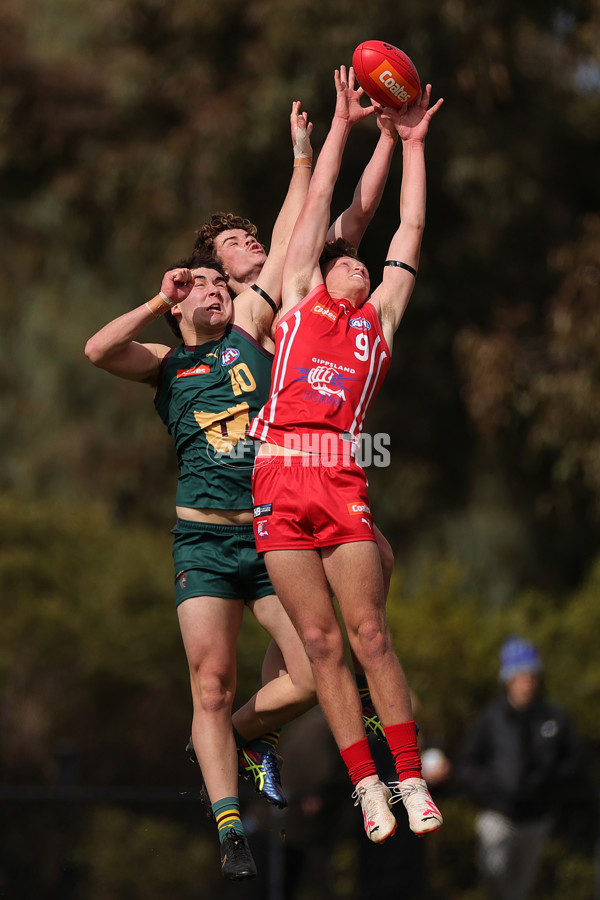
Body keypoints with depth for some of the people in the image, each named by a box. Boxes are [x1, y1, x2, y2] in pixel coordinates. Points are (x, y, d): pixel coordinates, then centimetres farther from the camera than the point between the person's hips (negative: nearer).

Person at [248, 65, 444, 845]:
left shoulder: (379, 316, 21)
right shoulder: (299, 299, 18)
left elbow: (410, 232, 23)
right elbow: (318, 204, 21)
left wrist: (413, 143, 27)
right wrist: (343, 123, 23)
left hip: (343, 483, 1)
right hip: (280, 479, 0)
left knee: (370, 634, -4)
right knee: (321, 643, -2)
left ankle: (410, 779, -3)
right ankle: (367, 786, 0)